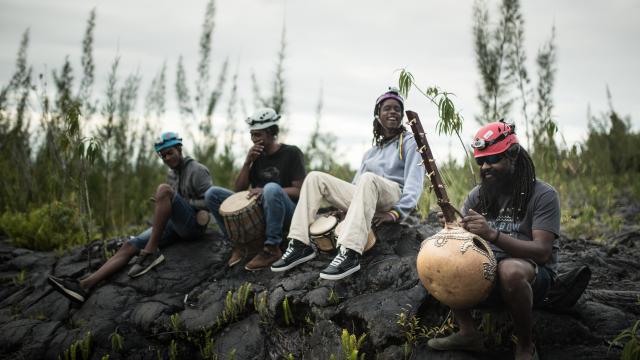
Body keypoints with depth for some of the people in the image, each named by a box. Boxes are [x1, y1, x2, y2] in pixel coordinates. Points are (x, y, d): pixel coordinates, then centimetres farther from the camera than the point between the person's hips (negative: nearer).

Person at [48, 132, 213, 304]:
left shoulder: (198, 170, -6)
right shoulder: (172, 174, 18)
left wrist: (181, 203, -14)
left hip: (193, 225, -7)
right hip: (174, 226, 7)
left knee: (163, 189, -32)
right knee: (130, 246, -12)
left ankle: (150, 252, -29)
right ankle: (84, 285, -24)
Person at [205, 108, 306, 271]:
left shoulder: (291, 153, -3)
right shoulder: (257, 155, 13)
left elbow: (300, 191, -12)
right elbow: (239, 189, 8)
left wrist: (267, 191, -24)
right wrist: (247, 162, -6)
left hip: (286, 212, -6)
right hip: (256, 208, 6)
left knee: (272, 188, -39)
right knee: (212, 193, -7)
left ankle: (272, 248, -29)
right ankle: (238, 243, -7)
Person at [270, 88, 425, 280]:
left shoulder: (409, 142, 6)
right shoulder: (371, 152, 25)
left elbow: (414, 182, -8)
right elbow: (356, 185, 24)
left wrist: (396, 213, -22)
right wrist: (340, 206, 4)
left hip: (393, 198, -6)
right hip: (364, 197, 6)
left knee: (368, 178, -39)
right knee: (315, 177, -7)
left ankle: (350, 253, -50)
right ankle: (300, 245, -16)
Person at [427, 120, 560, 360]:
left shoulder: (543, 195, -9)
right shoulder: (477, 196, 6)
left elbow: (542, 251, -20)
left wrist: (492, 234, -33)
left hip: (532, 277, -5)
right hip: (487, 275, 5)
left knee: (510, 269, -40)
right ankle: (468, 333, -8)